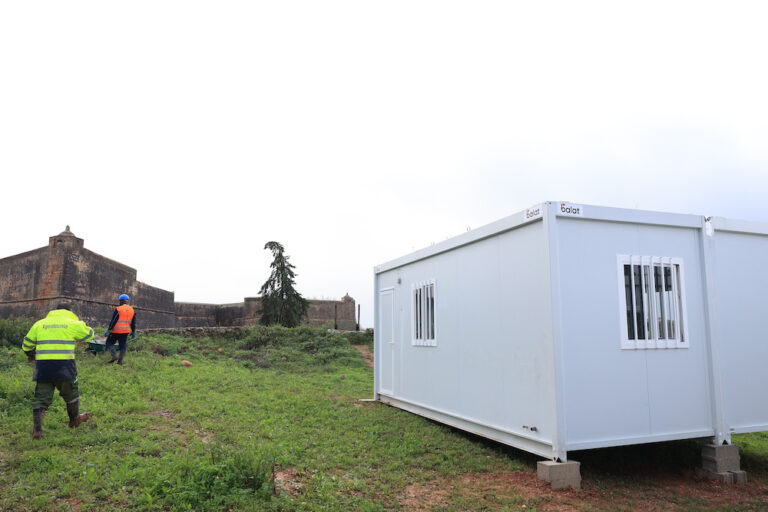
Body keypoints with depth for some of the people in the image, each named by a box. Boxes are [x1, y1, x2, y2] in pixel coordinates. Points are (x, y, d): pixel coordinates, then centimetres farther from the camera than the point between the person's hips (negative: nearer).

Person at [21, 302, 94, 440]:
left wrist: (30, 355, 40)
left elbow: (26, 344, 20)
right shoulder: (73, 324, 3)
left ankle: (37, 429, 2)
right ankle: (74, 419, 35)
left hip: (42, 366, 2)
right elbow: (89, 334, 16)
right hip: (64, 366, -2)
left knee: (41, 397, 8)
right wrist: (79, 323, 30)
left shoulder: (40, 324, 13)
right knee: (71, 393, 18)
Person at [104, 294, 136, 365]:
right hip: (126, 331, 5)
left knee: (109, 342, 10)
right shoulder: (132, 310, 8)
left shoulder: (118, 309, -9)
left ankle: (114, 356, -6)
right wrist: (133, 332, 21)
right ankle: (120, 361, 7)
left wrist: (108, 330, -8)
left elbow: (113, 321, -13)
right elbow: (133, 323, 13)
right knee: (123, 345, 11)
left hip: (116, 331, -5)